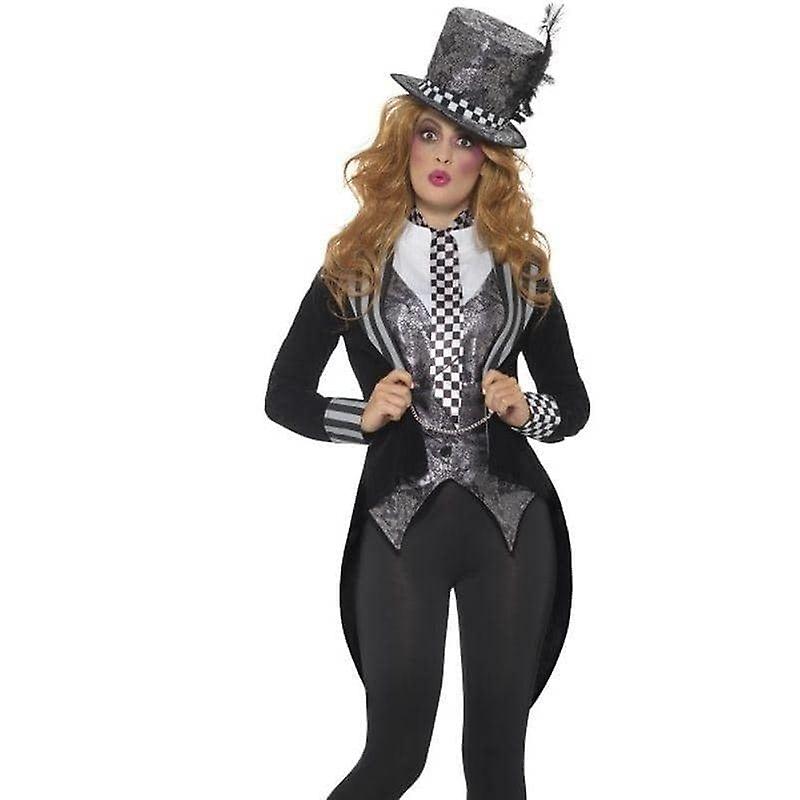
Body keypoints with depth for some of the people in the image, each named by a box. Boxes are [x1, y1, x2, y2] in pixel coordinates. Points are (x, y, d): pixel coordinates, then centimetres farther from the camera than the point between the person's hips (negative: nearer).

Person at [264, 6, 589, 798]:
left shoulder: (521, 264, 7)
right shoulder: (354, 264, 3)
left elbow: (573, 401, 13)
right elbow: (283, 395, 7)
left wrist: (526, 409, -8)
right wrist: (363, 416, -9)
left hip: (512, 520, 2)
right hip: (399, 521, -2)